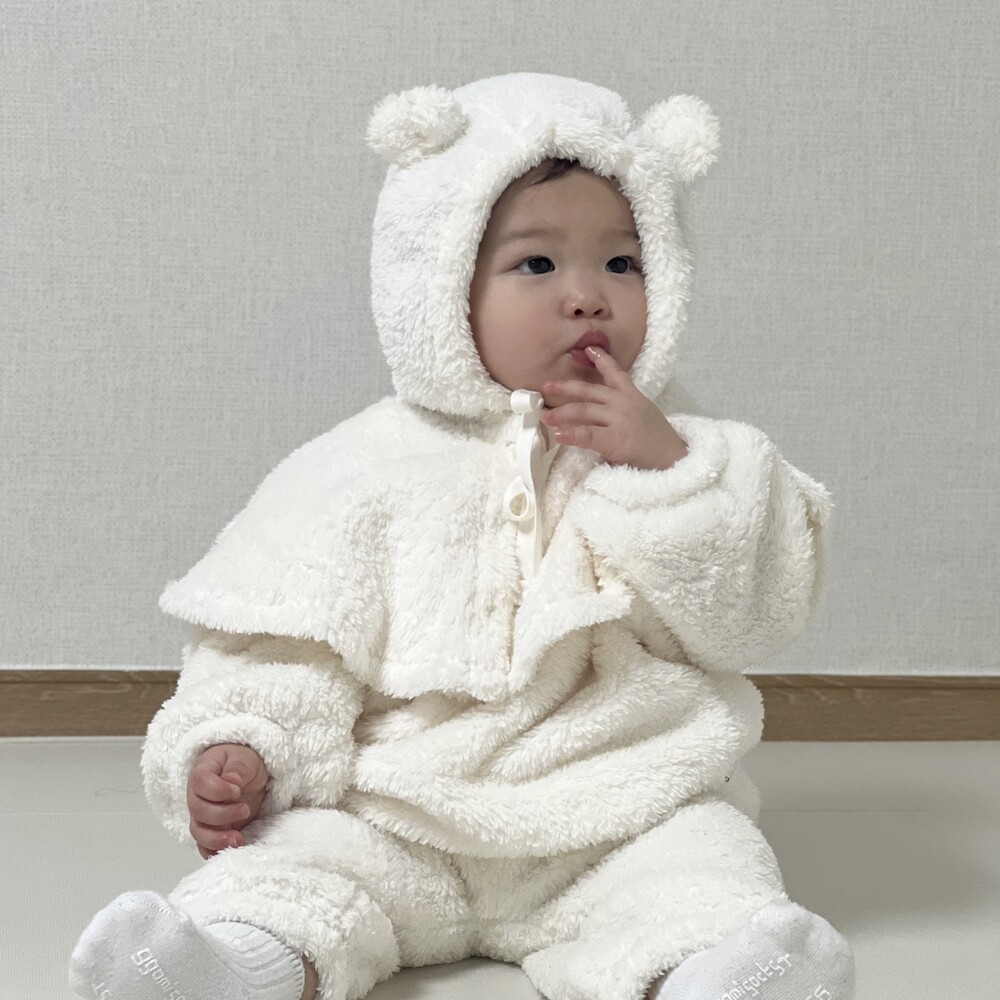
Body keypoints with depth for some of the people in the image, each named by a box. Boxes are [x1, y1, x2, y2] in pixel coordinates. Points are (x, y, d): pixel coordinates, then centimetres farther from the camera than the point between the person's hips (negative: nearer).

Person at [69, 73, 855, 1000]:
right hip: (398, 821, 0)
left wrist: (665, 469, -15)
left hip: (620, 813, 0)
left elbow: (751, 613, -4)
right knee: (297, 850, -22)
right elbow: (283, 631, 3)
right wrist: (237, 742, -15)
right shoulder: (375, 464, 3)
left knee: (705, 854, -26)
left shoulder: (670, 440, 6)